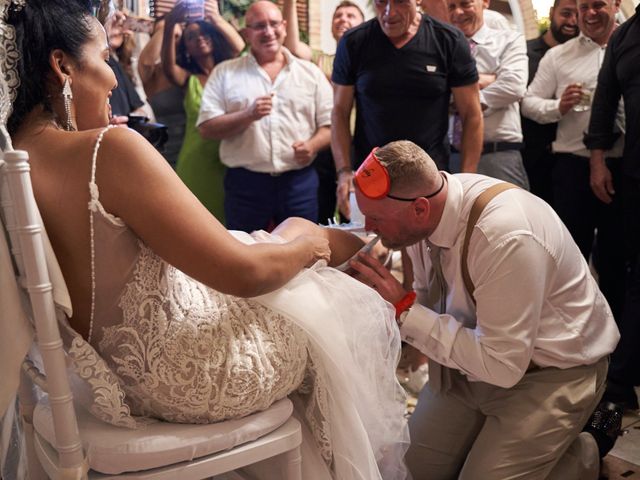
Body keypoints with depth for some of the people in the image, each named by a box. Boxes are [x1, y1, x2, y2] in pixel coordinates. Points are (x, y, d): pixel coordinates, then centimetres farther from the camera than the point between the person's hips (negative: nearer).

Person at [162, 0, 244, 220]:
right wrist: (170, 25, -31)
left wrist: (217, 19, -36)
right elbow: (168, 66, -15)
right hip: (195, 162, 1)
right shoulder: (188, 79, 7)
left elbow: (239, 47, -17)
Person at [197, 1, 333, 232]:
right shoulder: (225, 72, 6)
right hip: (245, 183, -1)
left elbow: (330, 124, 9)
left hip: (300, 182, 1)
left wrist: (312, 145, -12)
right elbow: (206, 128, 0)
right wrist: (248, 115, -15)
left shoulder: (311, 73, 10)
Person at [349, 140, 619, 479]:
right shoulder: (421, 206, -13)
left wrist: (405, 311, -30)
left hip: (547, 373, -6)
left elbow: (502, 365, -29)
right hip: (474, 353, 7)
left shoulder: (508, 239, -36)